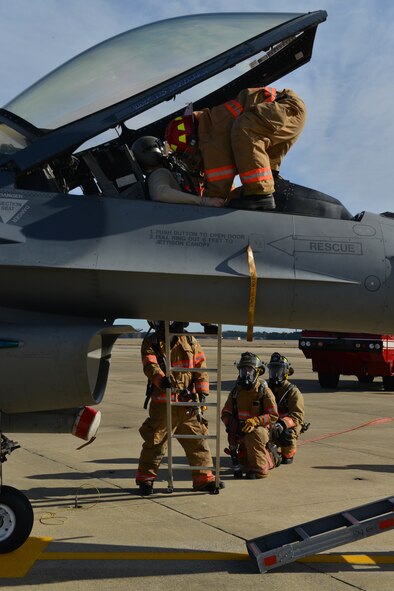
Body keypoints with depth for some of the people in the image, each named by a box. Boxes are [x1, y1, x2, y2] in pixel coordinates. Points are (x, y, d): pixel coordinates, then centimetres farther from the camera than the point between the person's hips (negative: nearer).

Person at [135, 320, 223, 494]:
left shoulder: (190, 341, 8)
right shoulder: (150, 343, 1)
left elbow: (200, 367, 5)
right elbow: (150, 366, -14)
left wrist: (202, 392, -5)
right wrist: (162, 379, -34)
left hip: (188, 402, 3)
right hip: (162, 403, -3)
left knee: (198, 440, 7)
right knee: (155, 442, 4)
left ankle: (204, 478, 18)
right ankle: (145, 479, 18)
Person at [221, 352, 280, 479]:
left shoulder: (264, 392, -7)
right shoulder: (236, 391, 7)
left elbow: (273, 416, -11)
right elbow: (226, 412, 14)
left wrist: (255, 421, -26)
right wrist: (229, 424, -8)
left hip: (260, 429, -5)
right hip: (241, 432, 6)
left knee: (252, 437, -39)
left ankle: (259, 469, -22)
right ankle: (271, 457, 34)